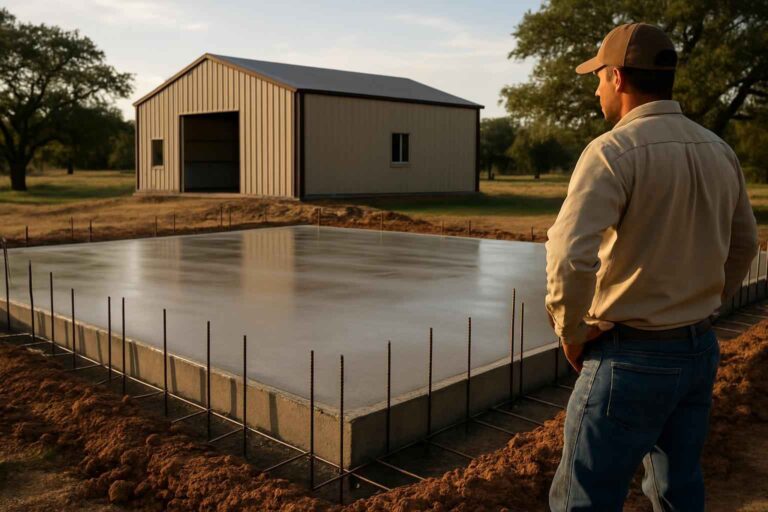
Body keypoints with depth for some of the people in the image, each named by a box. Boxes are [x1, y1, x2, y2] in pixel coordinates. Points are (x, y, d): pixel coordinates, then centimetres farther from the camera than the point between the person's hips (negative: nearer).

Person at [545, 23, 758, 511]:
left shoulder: (614, 151, -17)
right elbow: (744, 245, 18)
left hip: (631, 356, -7)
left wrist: (571, 333, -12)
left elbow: (570, 259, -28)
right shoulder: (719, 151, 6)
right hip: (700, 350, 8)